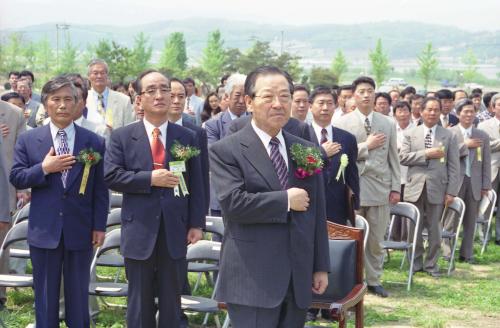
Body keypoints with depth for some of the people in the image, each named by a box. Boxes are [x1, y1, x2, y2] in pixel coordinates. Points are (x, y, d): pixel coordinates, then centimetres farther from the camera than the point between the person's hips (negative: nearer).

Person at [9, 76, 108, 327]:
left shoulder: (94, 142, 0)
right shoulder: (28, 140, 1)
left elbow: (100, 189, 1)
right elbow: (16, 178, -1)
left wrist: (99, 226, -3)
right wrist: (43, 169, -17)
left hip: (80, 230, 0)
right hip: (44, 230, 0)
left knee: (78, 295, 10)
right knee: (45, 295, 10)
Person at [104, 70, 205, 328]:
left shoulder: (187, 137, 6)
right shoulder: (122, 137, 1)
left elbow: (196, 185, 5)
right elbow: (111, 176, -8)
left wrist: (197, 223, -1)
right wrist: (150, 179, -17)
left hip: (175, 230, 1)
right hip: (139, 230, -1)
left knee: (172, 301, 10)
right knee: (140, 302, 8)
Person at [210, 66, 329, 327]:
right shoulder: (225, 151, -5)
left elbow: (317, 214, 15)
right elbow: (232, 202, -19)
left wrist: (321, 267, 12)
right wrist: (286, 200, -13)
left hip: (298, 280, 6)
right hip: (252, 280, -5)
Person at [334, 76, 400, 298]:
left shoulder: (387, 124, 10)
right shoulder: (343, 123, 1)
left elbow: (393, 158, 11)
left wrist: (396, 187, 5)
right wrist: (366, 145, -11)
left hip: (379, 187, 3)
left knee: (376, 239, 6)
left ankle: (374, 280, 16)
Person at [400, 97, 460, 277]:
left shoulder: (449, 136, 4)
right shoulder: (411, 134, 6)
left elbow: (453, 166, 1)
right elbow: (403, 157, -5)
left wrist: (451, 191, -6)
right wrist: (426, 154, -15)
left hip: (437, 188, -1)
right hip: (415, 187, 1)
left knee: (434, 229, 5)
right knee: (414, 228, 7)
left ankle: (431, 263, 17)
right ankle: (416, 262, 20)